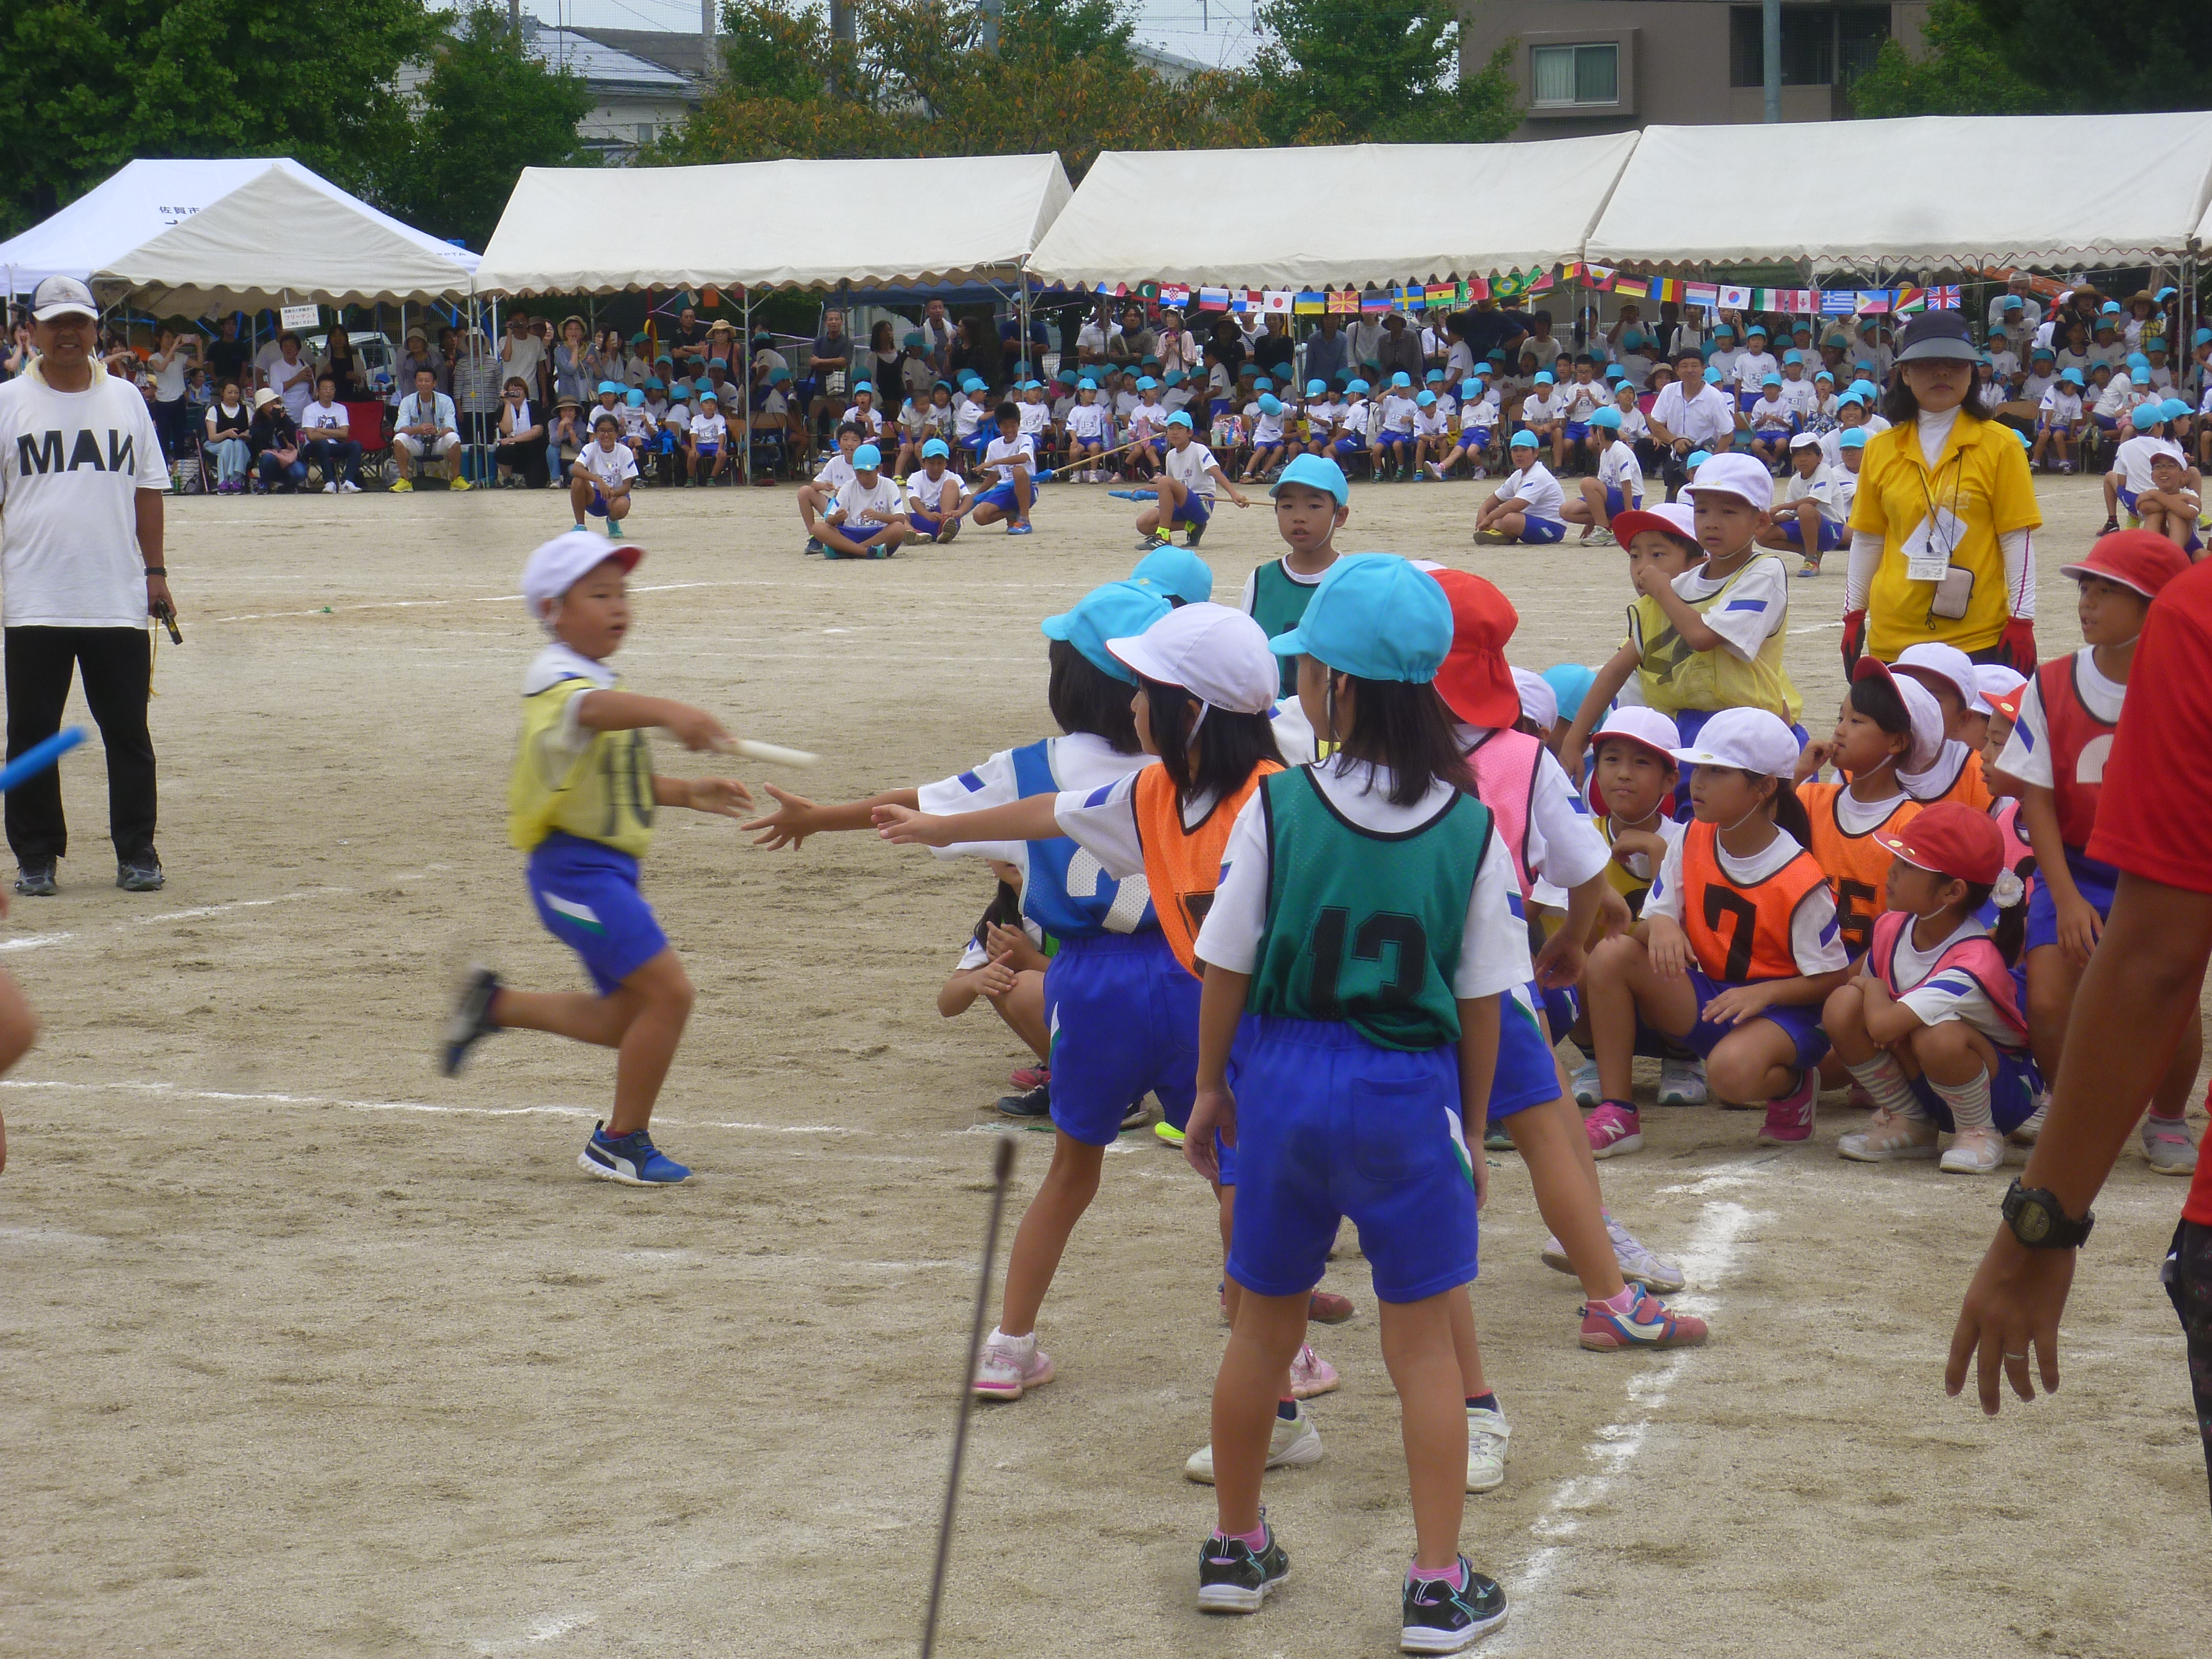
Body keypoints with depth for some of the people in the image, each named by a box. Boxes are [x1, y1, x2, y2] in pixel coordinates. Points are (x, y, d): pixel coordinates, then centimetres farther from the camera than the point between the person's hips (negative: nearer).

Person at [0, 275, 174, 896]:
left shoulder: (124, 399, 9)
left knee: (128, 733, 4)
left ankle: (137, 851, 11)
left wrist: (155, 571, 5)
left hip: (118, 603, 2)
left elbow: (148, 489, 11)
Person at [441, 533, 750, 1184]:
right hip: (575, 867, -10)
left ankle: (495, 1005, 27)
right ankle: (622, 1143, 0)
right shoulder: (556, 680, -16)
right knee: (668, 991, -13)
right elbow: (592, 710, -42)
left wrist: (689, 792, 16)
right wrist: (667, 711, -59)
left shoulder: (597, 678, 17)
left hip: (605, 870, 10)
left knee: (628, 1018, 15)